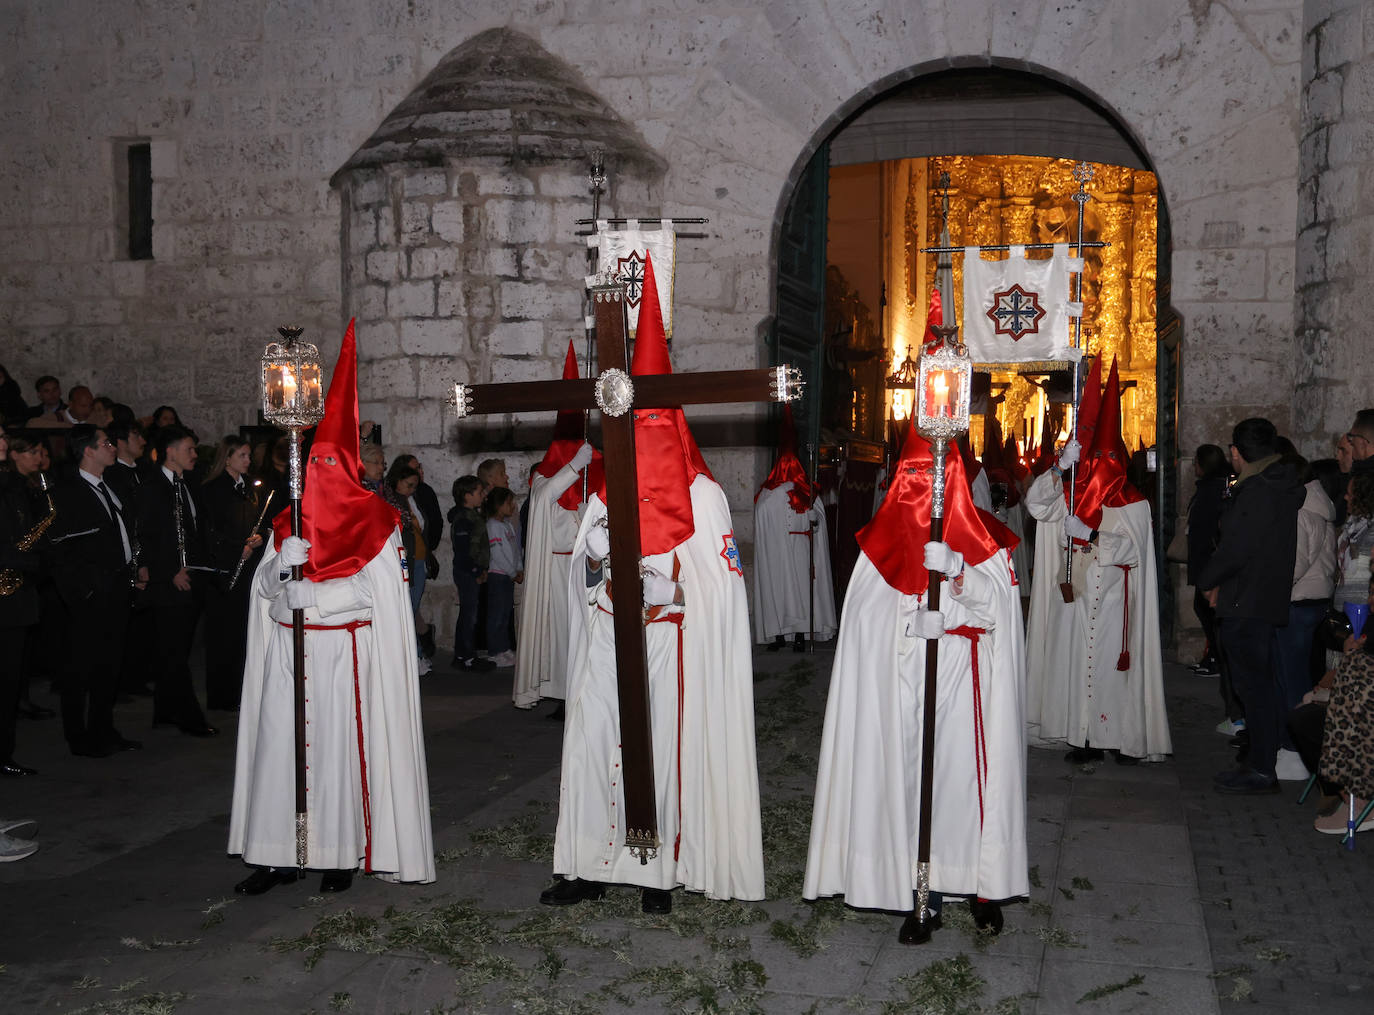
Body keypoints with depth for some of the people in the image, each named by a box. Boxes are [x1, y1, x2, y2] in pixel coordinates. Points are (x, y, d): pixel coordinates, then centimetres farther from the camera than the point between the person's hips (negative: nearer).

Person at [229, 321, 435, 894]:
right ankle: (279, 853, 8)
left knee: (341, 747, -3)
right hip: (288, 654, 4)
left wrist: (304, 588, -13)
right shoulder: (289, 517, 14)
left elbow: (373, 592, -8)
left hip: (343, 654, -4)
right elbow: (266, 585, 11)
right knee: (281, 745, 1)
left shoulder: (373, 521, -1)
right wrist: (281, 568, -12)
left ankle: (341, 853, 8)